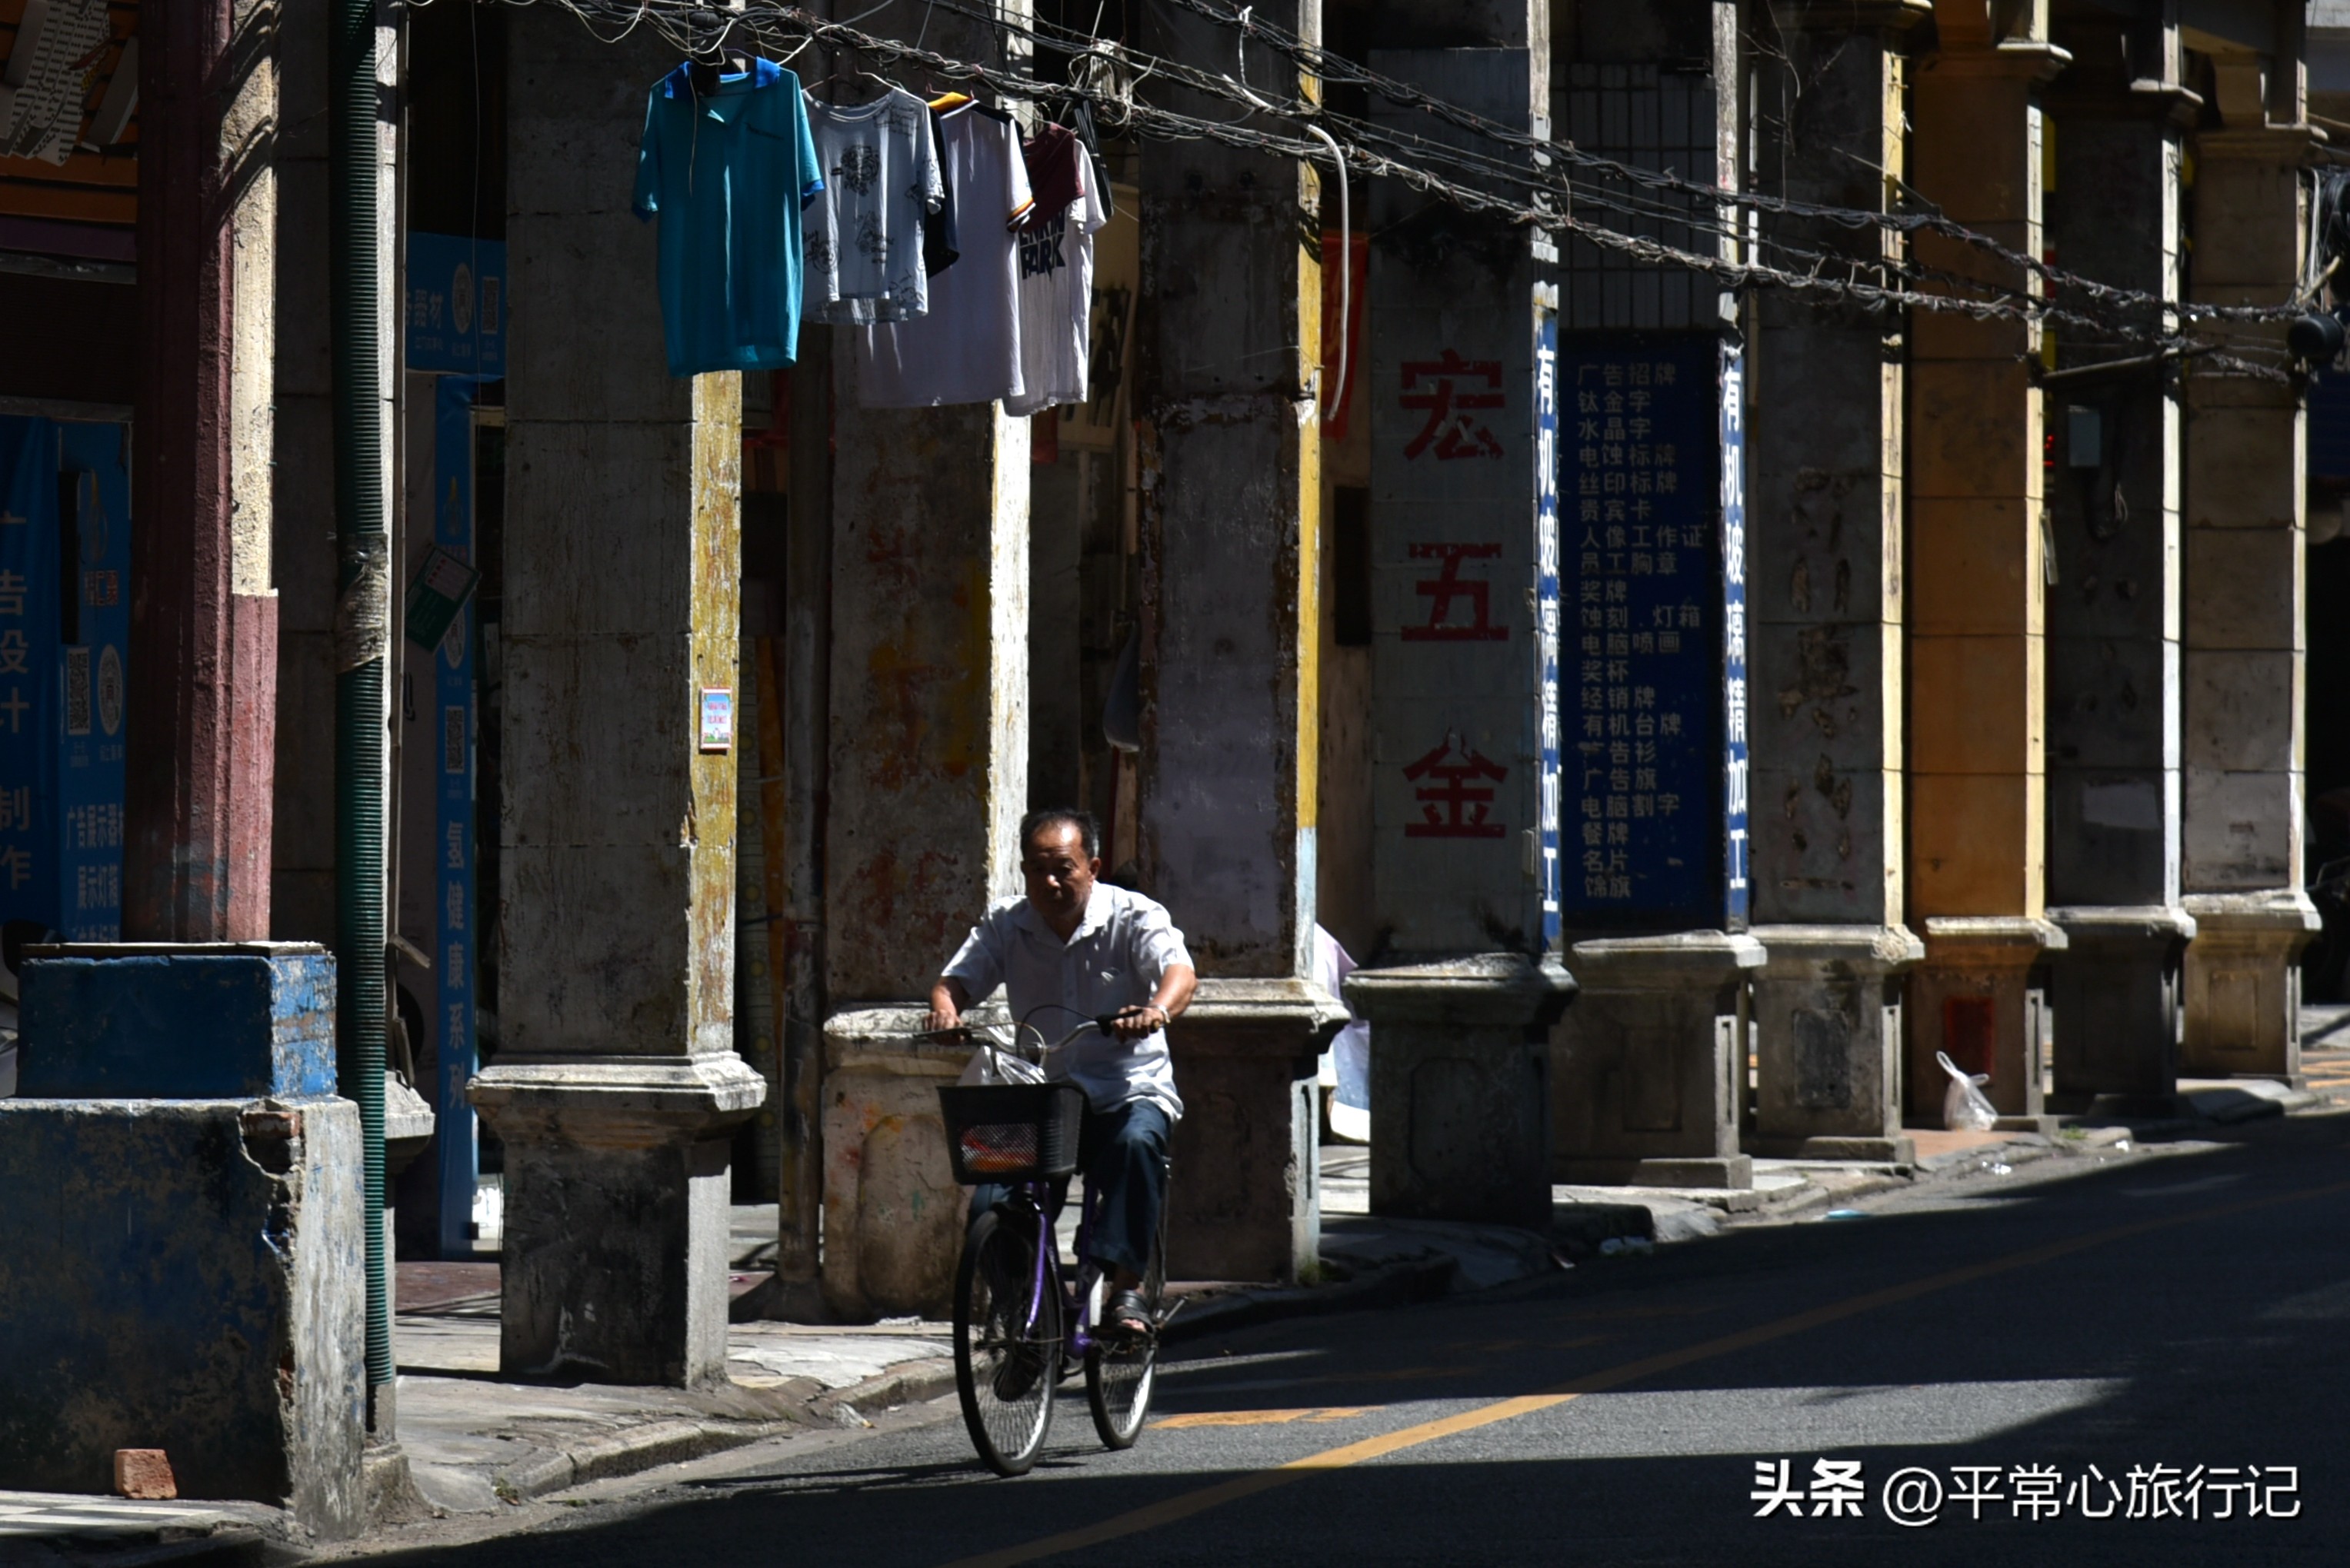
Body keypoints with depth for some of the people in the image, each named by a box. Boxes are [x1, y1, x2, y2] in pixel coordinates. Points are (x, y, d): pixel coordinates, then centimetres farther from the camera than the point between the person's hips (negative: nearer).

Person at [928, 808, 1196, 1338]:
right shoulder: (1006, 927, 6)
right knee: (989, 1211, -19)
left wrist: (1159, 1009, -46)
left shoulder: (1134, 918, -5)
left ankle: (1127, 1288, -36)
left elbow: (1179, 971, -22)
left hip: (1129, 1091, -3)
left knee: (1137, 1142, -38)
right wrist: (945, 1010, -27)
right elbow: (956, 980, -1)